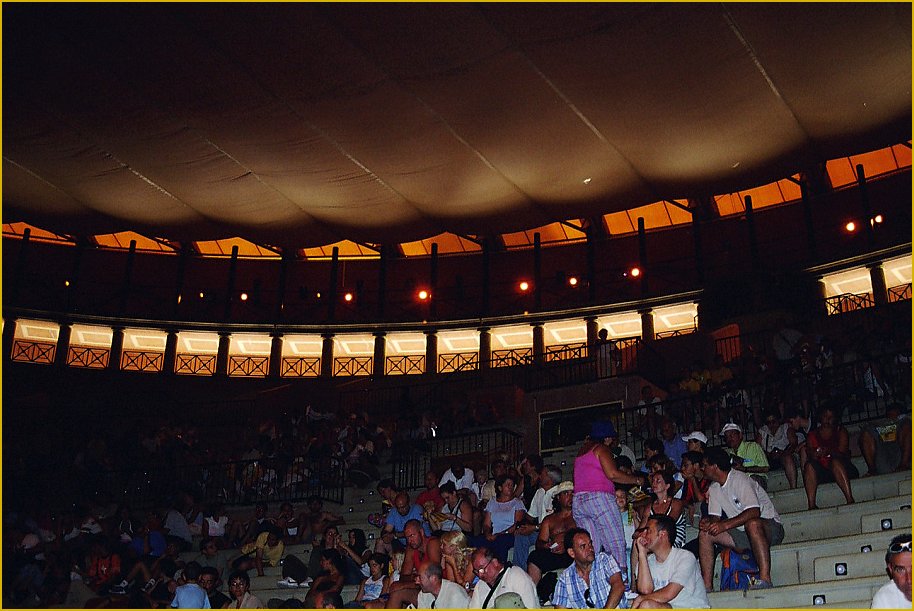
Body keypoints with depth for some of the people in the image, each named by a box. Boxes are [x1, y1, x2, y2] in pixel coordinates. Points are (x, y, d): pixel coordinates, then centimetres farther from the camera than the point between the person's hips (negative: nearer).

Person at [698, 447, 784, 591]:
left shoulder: (740, 479, -17)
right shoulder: (714, 488, 9)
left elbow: (754, 512, -28)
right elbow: (714, 517, 11)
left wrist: (725, 525, -33)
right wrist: (707, 522, -14)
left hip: (770, 527, -8)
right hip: (741, 534, 8)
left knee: (752, 523, -41)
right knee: (705, 533, -8)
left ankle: (765, 578, -39)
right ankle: (707, 585, -11)